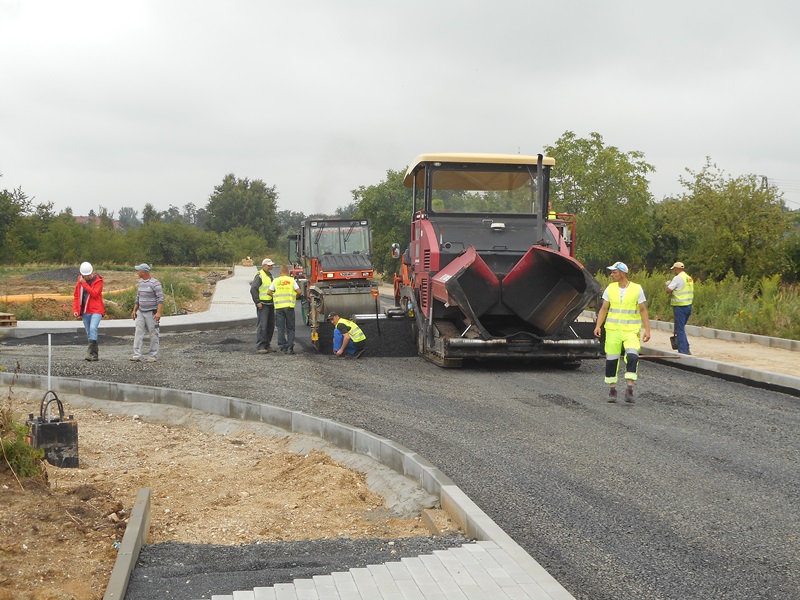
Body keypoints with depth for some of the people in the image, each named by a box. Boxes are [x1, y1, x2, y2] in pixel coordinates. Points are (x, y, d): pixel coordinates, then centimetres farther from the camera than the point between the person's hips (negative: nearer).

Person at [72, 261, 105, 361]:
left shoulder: (98, 281, -5)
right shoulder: (80, 281, 9)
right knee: (89, 333, 7)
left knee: (93, 328, -24)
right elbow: (76, 296, 14)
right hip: (85, 311, 6)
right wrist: (75, 310, 5)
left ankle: (90, 352, -27)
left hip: (96, 310, -6)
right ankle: (94, 355, 13)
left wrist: (84, 283, -19)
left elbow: (94, 293, -19)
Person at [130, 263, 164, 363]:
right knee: (138, 333, -2)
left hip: (151, 313, -7)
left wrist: (158, 312, -24)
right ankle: (137, 355, -3)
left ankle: (153, 356, 7)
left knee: (153, 335, 0)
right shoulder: (140, 282, 11)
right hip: (141, 312, 7)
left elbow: (160, 299, -15)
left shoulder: (155, 283, -12)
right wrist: (134, 310, 17)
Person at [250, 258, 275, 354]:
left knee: (271, 325, 9)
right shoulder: (259, 275, -8)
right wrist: (257, 302, -19)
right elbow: (253, 289, -14)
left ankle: (266, 344, 16)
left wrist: (274, 301, 22)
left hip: (270, 304, 9)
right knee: (262, 325, -11)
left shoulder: (270, 275, 19)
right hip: (263, 304, -9)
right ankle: (260, 346, -11)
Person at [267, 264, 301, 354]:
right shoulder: (292, 280, 1)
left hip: (279, 306, 1)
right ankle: (290, 346, -3)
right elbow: (299, 292, -5)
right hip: (289, 306, -1)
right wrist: (295, 297, 15)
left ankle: (282, 346, 6)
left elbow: (269, 292, 1)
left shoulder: (276, 281, 4)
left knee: (281, 328, 7)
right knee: (290, 328, 7)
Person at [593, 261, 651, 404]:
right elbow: (604, 309, 8)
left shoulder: (637, 289, -2)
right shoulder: (610, 288, 5)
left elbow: (643, 310, 0)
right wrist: (598, 326, -3)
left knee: (632, 356, -19)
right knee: (611, 359, 3)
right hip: (613, 329, 3)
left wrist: (647, 330, -7)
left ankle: (629, 389, -15)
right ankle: (612, 389, 16)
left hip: (631, 330, -2)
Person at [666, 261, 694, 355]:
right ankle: (686, 349, 20)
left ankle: (683, 351, -3)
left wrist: (669, 285, 4)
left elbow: (668, 290, -17)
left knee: (680, 329, -3)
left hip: (680, 306, -8)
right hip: (688, 305, 8)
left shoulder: (678, 278, -14)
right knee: (681, 328, 18)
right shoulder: (689, 278, 13)